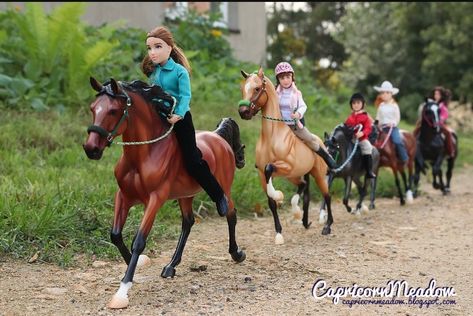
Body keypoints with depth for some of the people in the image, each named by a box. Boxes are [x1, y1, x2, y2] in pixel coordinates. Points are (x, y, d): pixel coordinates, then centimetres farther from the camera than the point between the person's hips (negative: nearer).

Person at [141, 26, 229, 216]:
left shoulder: (180, 71, -12)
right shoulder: (152, 72, 6)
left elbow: (185, 96, -21)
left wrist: (179, 114, -34)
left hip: (180, 119, -7)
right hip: (158, 119, 7)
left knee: (192, 162, -8)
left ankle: (219, 196, 6)